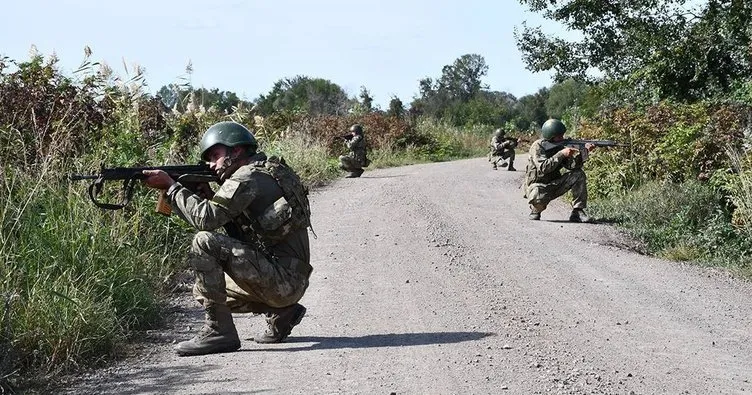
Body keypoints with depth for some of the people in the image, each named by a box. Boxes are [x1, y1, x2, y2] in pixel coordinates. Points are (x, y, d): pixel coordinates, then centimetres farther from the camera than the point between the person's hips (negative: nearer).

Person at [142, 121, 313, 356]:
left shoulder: (248, 177, -12)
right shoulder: (266, 173, 18)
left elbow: (206, 218, -21)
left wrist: (171, 186, -10)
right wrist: (207, 195, 6)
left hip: (282, 279, -10)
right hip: (289, 283, 10)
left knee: (205, 242, -20)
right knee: (203, 290, 21)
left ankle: (218, 331, -16)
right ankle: (281, 312, 13)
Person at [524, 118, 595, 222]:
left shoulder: (559, 146, 1)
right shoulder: (537, 147, -16)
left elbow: (572, 166, -10)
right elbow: (543, 168, -30)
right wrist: (561, 154, -30)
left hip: (554, 185, 6)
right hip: (537, 186, -6)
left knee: (578, 175, -10)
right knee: (538, 198, -41)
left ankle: (577, 211, -8)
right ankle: (535, 210, -2)